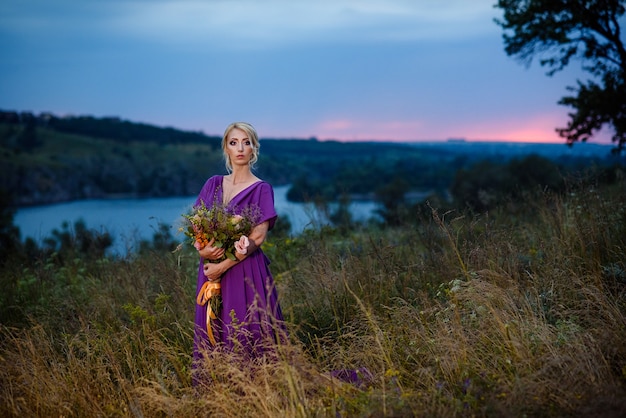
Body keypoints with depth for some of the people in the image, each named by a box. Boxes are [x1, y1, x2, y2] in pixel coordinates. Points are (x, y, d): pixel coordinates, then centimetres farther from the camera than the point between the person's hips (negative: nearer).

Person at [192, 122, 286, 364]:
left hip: (245, 271, -4)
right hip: (212, 268, 5)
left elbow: (258, 236, -11)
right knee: (211, 333, 8)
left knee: (245, 339, -4)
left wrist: (224, 265, -15)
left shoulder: (261, 189, -2)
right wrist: (202, 249, -12)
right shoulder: (213, 184, 12)